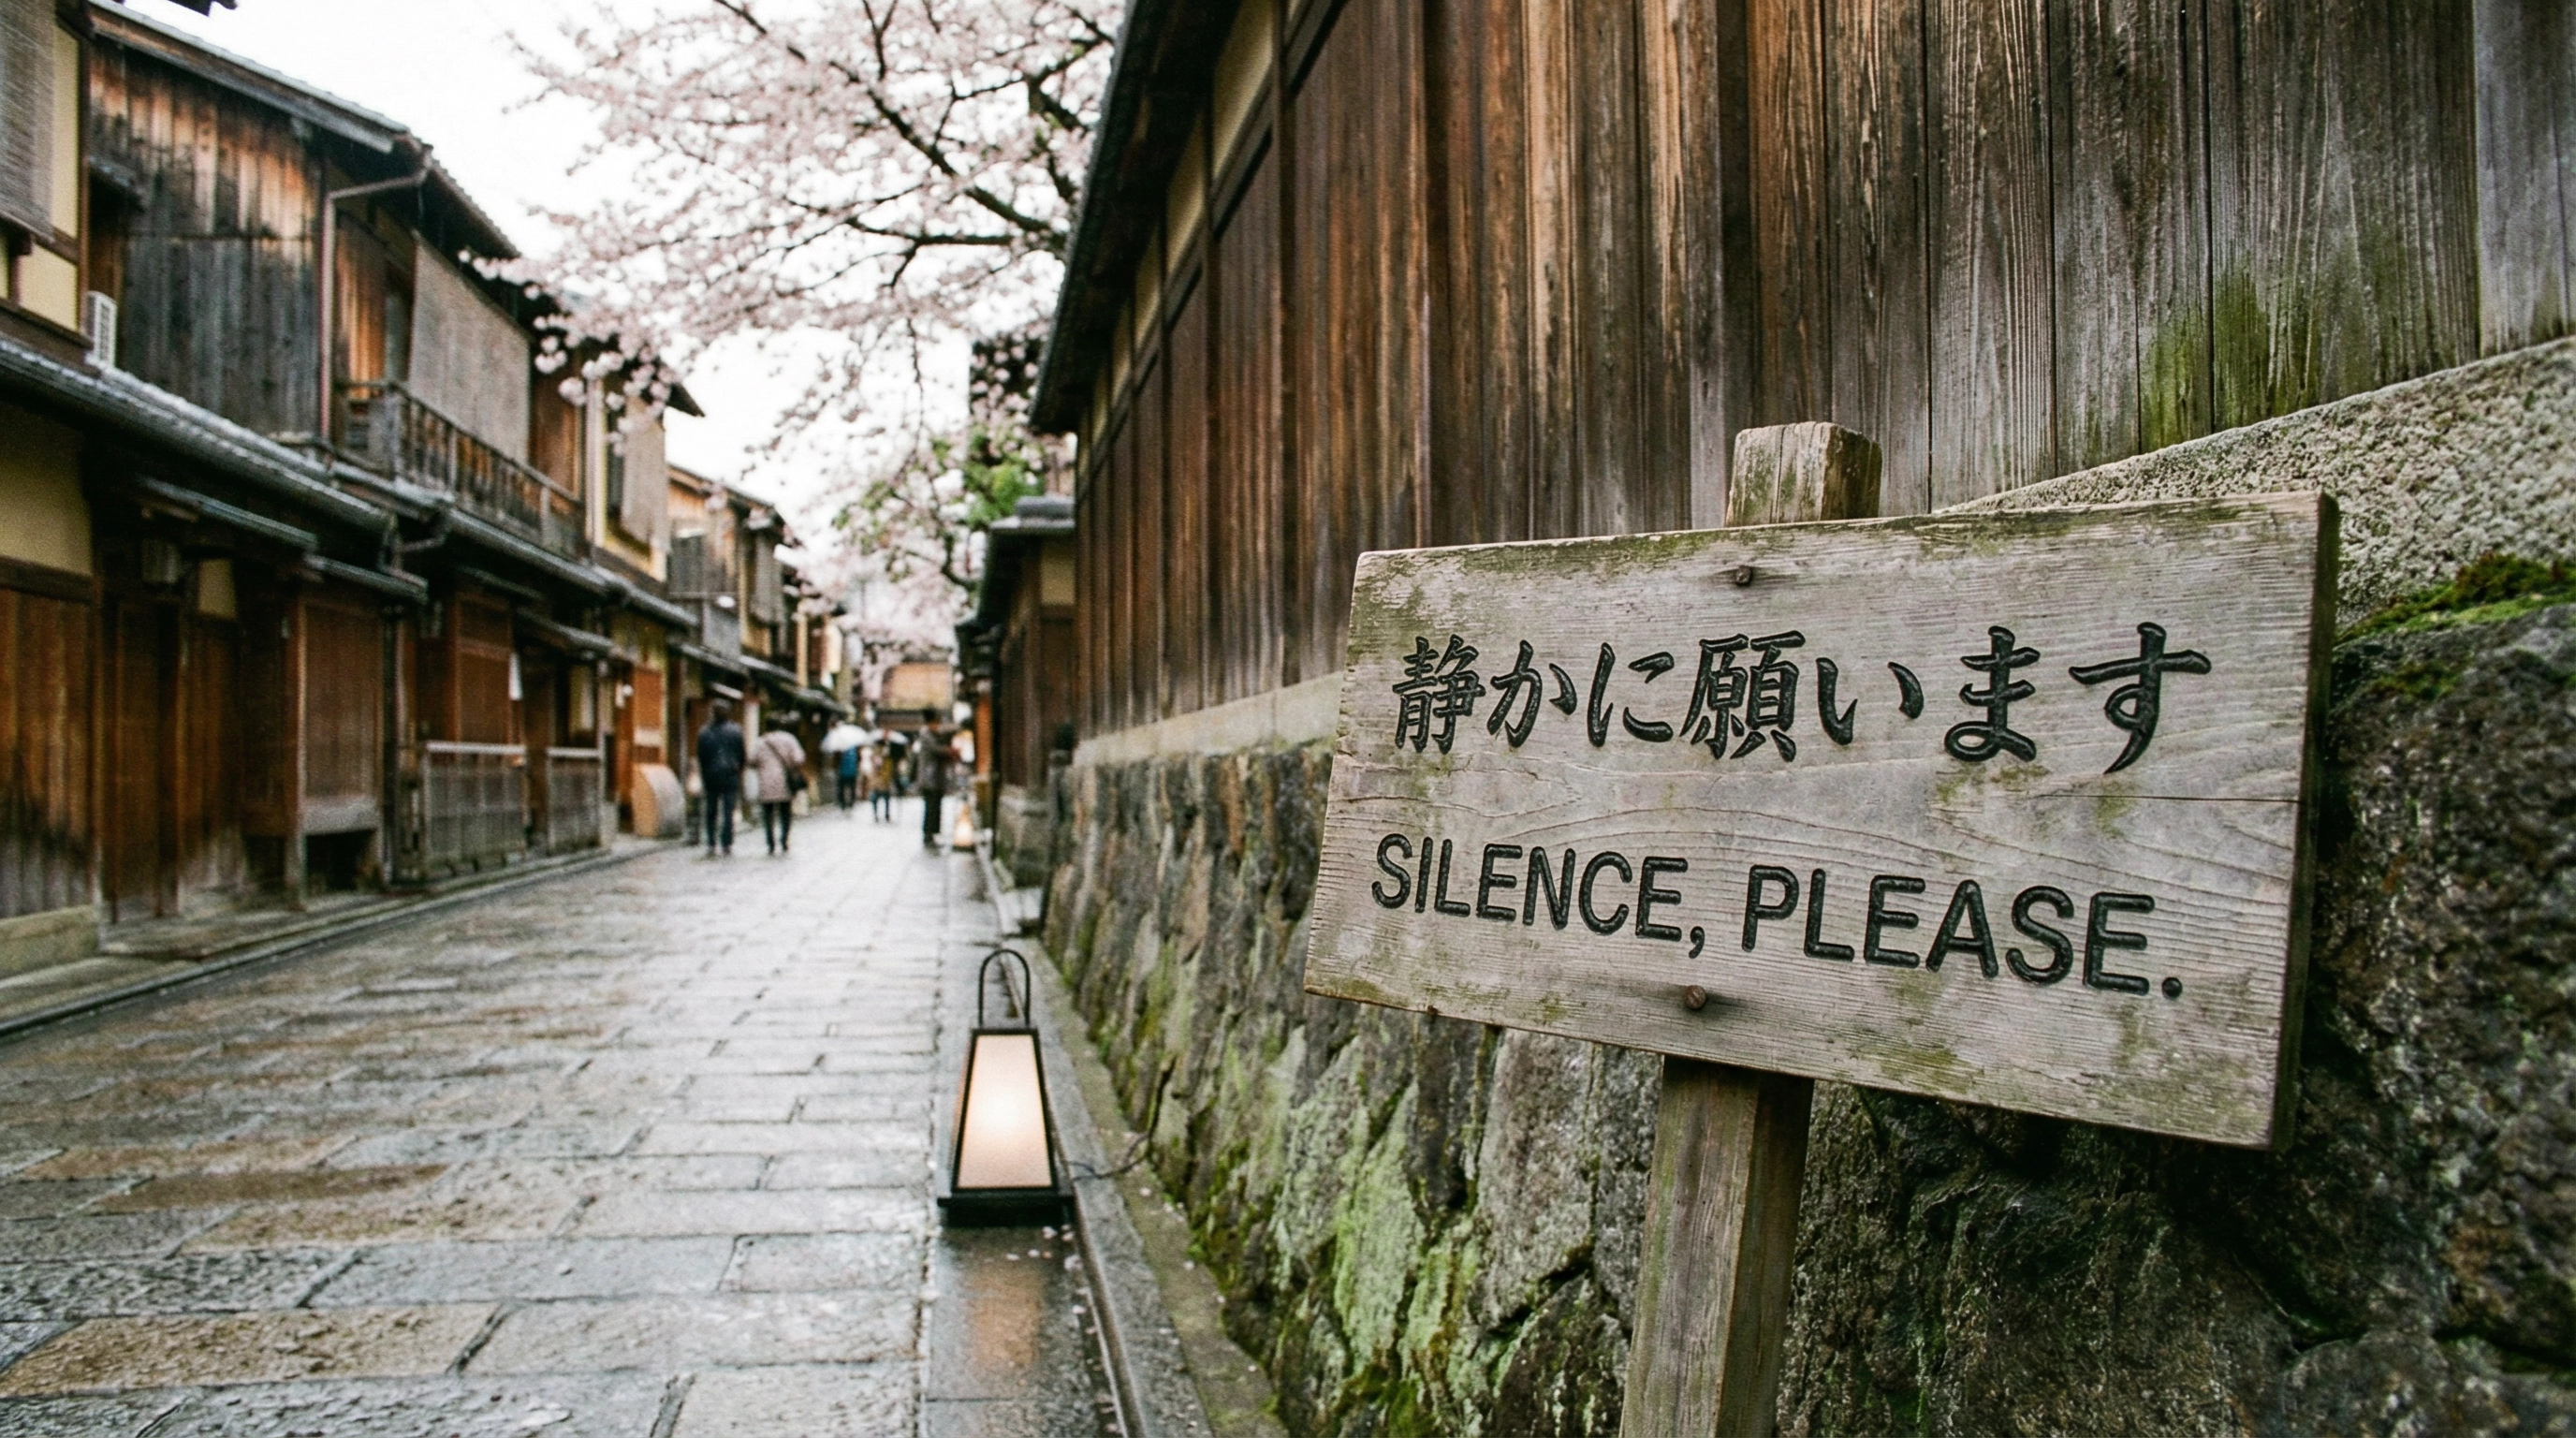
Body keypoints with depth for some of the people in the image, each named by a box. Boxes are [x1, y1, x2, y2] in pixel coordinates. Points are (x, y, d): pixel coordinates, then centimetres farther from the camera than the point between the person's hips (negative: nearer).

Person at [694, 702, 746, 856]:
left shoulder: (704, 733, 1)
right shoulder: (736, 731, -2)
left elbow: (701, 758, 3)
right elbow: (742, 755, 1)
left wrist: (703, 779, 9)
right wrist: (739, 772, 14)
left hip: (711, 776, 1)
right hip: (730, 776, -1)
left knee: (711, 812, 9)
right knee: (728, 811, 0)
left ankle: (711, 845, 5)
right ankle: (727, 844, -5)